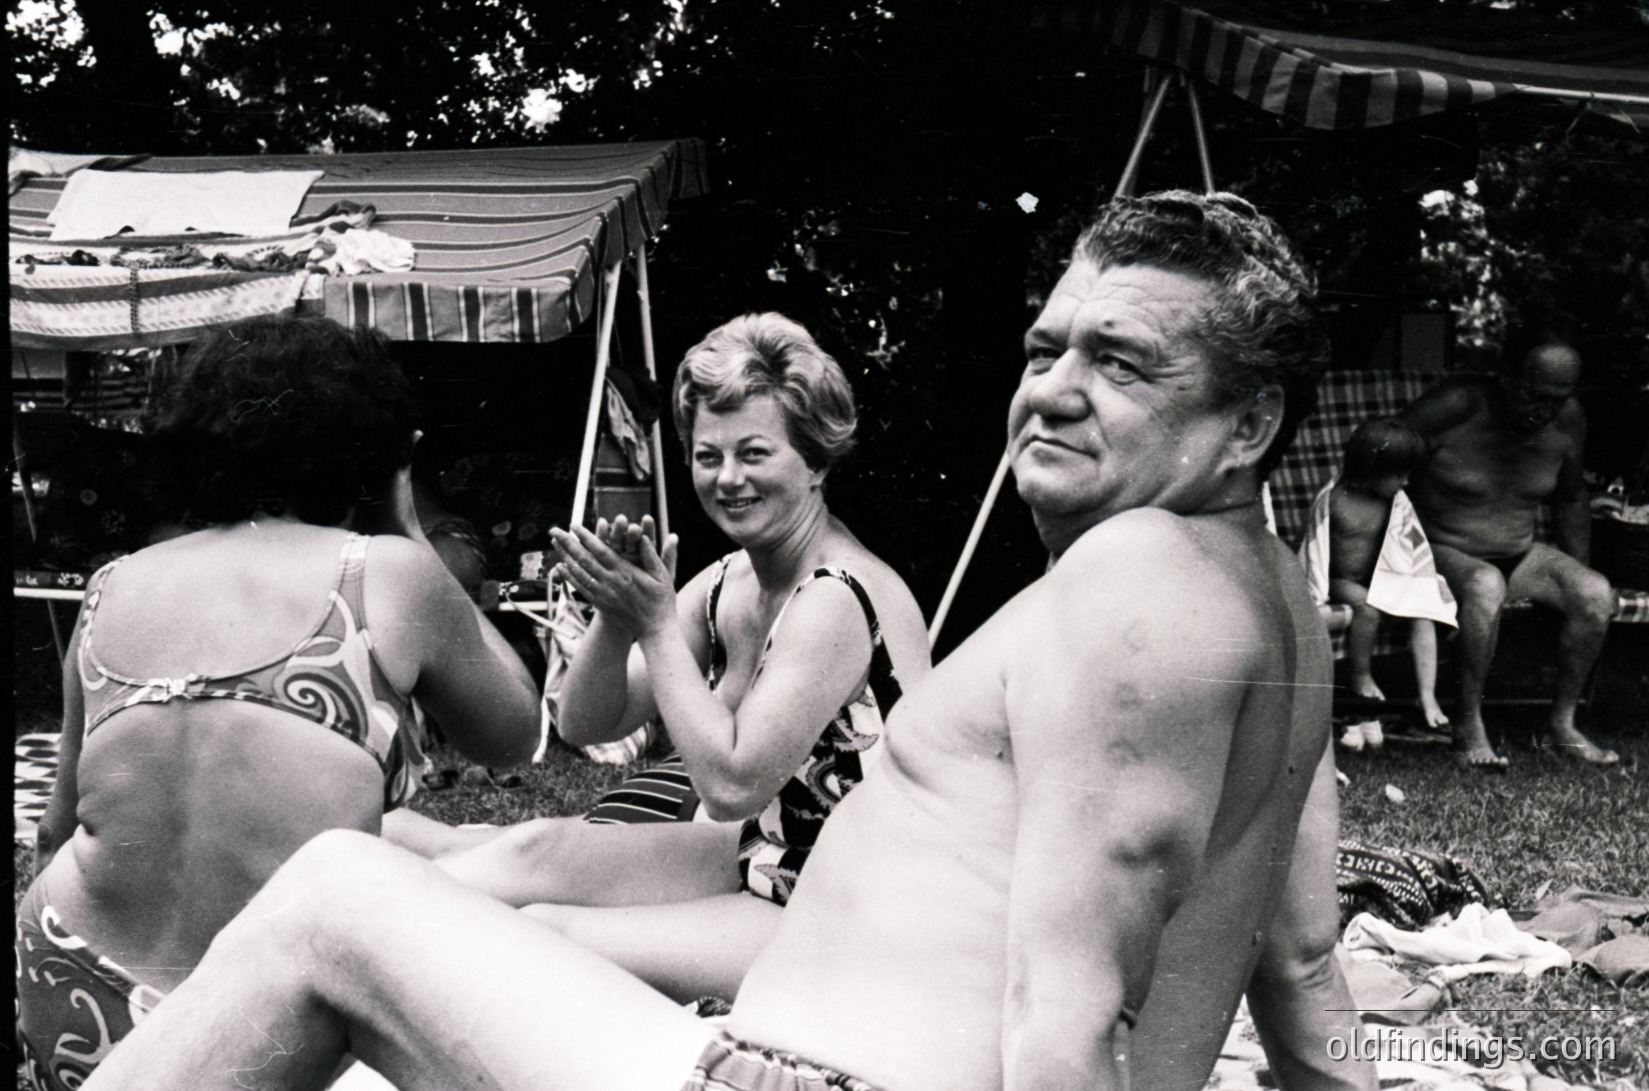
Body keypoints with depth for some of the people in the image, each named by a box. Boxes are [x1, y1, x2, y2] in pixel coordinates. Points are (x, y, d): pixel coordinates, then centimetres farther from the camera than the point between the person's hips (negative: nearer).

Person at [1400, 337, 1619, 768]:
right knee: (1486, 586, -39)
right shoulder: (1455, 406, -21)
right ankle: (1468, 726, -28)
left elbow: (1570, 501, 14)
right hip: (1442, 551, -6)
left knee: (1597, 593, -18)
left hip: (1519, 553, 6)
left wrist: (1578, 578, 16)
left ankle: (1563, 724, -4)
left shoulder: (1568, 420, -3)